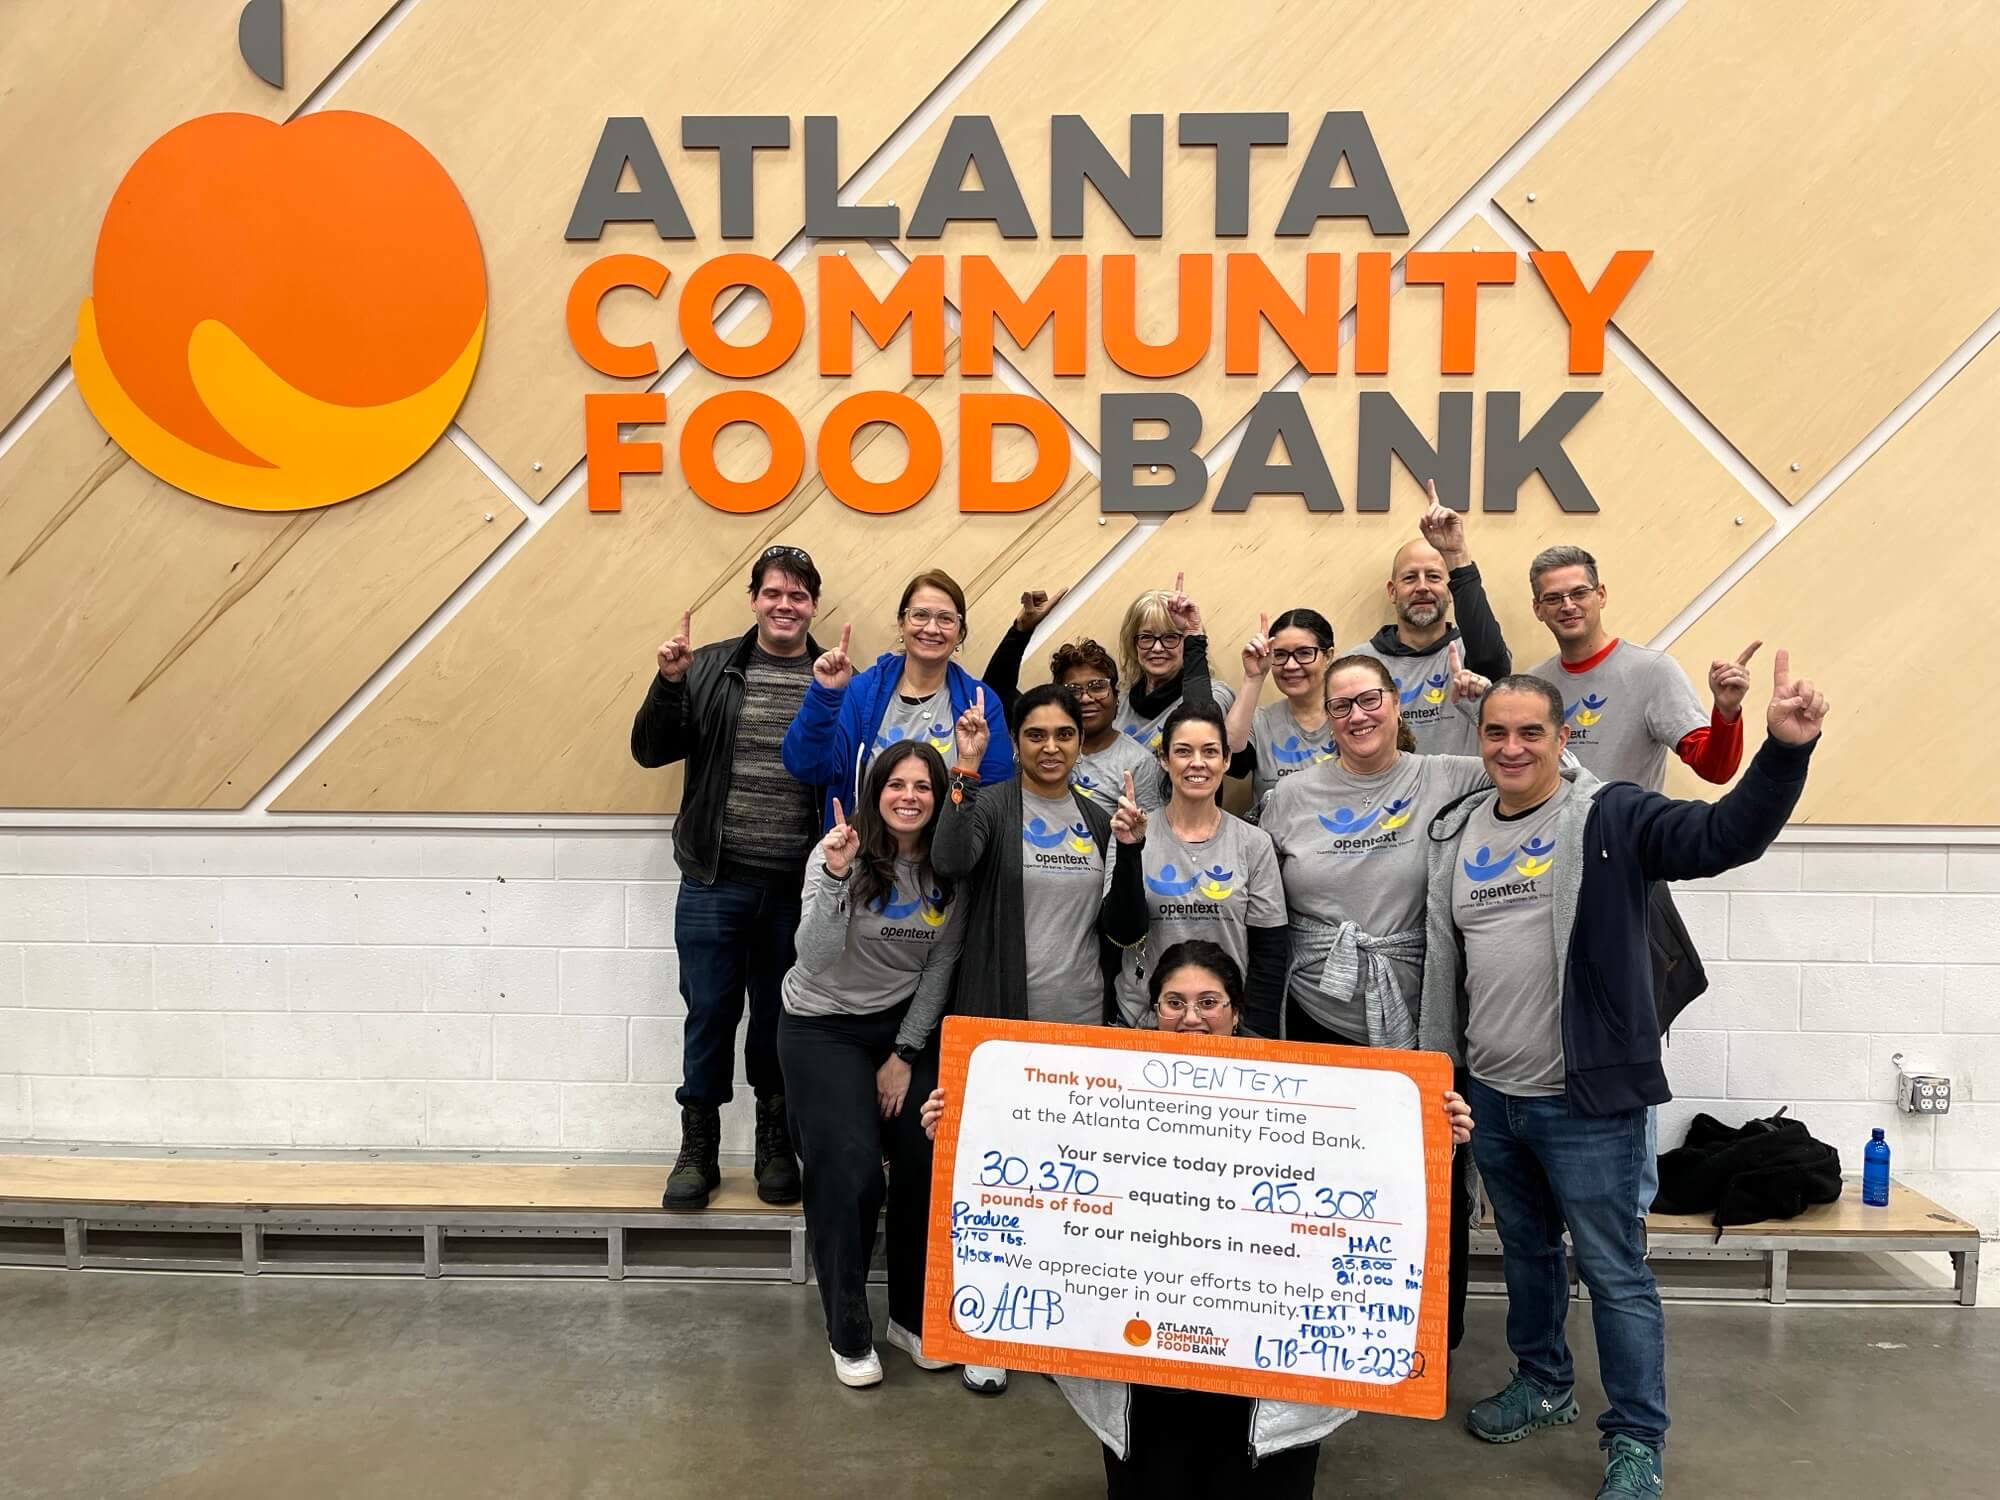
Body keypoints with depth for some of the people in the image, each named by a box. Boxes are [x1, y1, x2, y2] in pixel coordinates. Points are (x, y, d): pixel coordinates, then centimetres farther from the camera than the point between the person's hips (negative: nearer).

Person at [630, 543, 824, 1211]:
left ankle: (776, 1147, 30)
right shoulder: (709, 668, 3)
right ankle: (697, 1150, 25)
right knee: (709, 1013, 8)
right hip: (714, 882, 0)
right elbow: (651, 751, 1)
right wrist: (667, 682, -12)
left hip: (798, 888, 0)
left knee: (780, 1018, 12)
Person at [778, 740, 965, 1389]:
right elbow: (814, 958, -28)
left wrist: (906, 1054, -2)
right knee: (850, 1174, -13)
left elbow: (941, 966, 1)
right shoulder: (840, 853, -18)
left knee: (928, 1164, -6)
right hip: (824, 1026, -3)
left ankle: (914, 1317, 17)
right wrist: (835, 876, -40)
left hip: (907, 1024, 4)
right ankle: (848, 1333, 9)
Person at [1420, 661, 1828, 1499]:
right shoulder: (1455, 834, 7)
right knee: (1525, 1249, 21)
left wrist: (1785, 747, -37)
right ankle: (1542, 1384, 41)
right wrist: (1436, 1072, 13)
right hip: (1490, 1094, 5)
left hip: (1588, 1099, -5)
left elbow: (1725, 836, -22)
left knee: (1614, 1270, 3)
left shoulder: (1610, 818, -8)